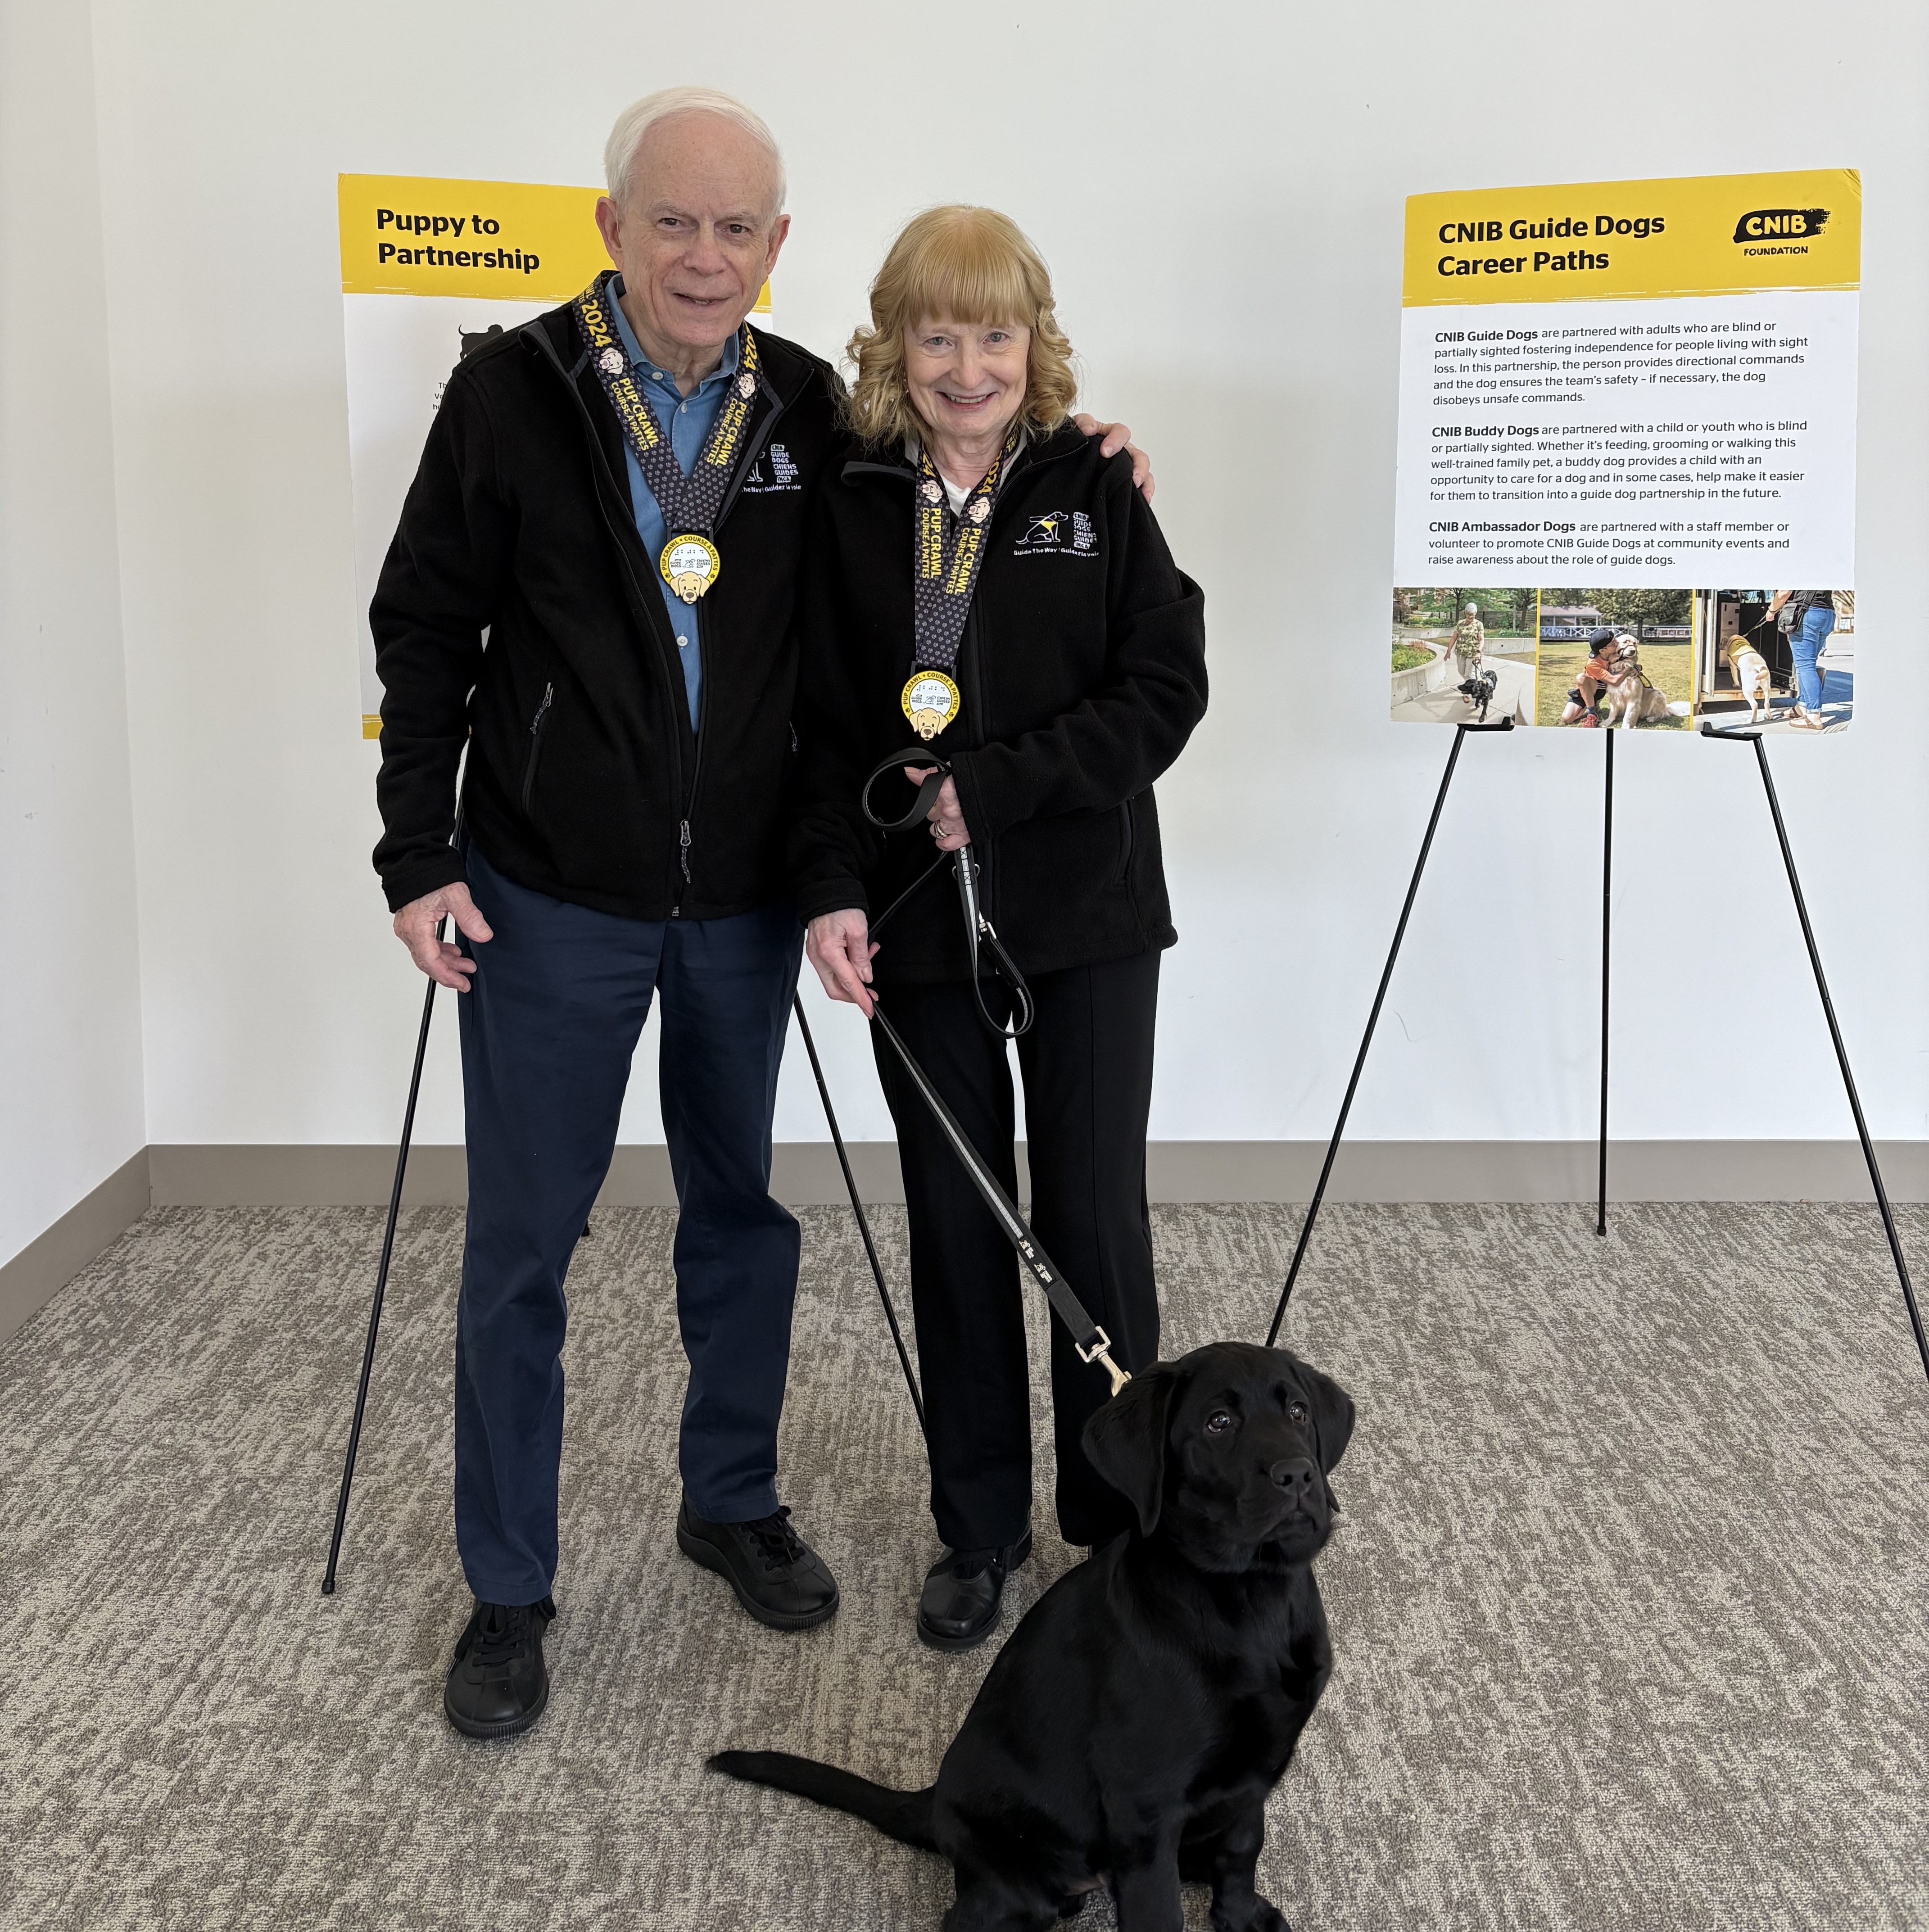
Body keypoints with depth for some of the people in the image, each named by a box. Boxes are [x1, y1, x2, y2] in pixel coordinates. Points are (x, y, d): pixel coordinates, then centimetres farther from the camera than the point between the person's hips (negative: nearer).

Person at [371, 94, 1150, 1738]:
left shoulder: (809, 409, 1)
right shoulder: (515, 392, -8)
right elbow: (426, 630, -3)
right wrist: (419, 856, -7)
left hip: (741, 903, 3)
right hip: (553, 903, -3)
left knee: (742, 1211, 15)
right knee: (522, 1244, 4)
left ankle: (734, 1503, 35)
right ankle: (509, 1589, 19)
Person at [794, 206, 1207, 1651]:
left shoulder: (1093, 490, -1)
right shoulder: (854, 513, 4)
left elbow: (1167, 687, -7)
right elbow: (829, 726, 3)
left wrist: (997, 788, -15)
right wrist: (835, 886, -10)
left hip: (1087, 919, -2)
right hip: (919, 923, 2)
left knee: (1096, 1220, 3)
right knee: (955, 1226, 10)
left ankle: (1119, 1517, 22)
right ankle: (979, 1530, 24)